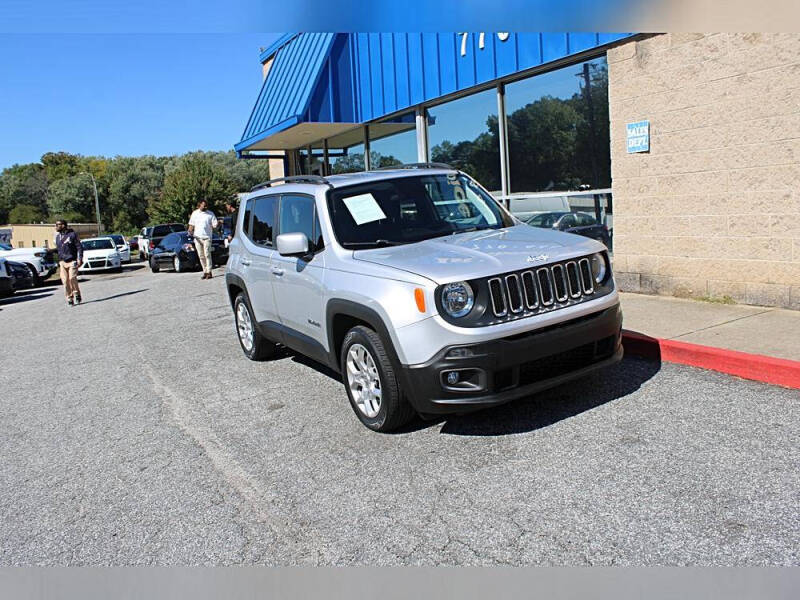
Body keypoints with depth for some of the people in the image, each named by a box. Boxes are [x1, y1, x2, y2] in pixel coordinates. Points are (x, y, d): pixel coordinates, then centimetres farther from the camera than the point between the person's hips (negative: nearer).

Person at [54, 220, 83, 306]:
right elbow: (58, 249, 22)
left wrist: (80, 259, -13)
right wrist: (58, 263, 20)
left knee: (72, 278, -16)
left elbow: (79, 247, -4)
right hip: (62, 262, 5)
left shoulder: (72, 234, -3)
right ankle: (69, 299, 5)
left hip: (72, 261, -5)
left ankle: (76, 294, 4)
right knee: (65, 281, -2)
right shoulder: (57, 236, 15)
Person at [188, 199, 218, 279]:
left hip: (207, 237, -4)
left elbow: (214, 225, 0)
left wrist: (218, 224, -22)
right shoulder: (195, 213, 13)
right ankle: (205, 271, 14)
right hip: (197, 237, 4)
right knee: (201, 256, 6)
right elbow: (191, 224, 16)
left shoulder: (210, 214, 3)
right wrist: (190, 231, -2)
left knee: (207, 254, -10)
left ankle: (209, 272, -8)